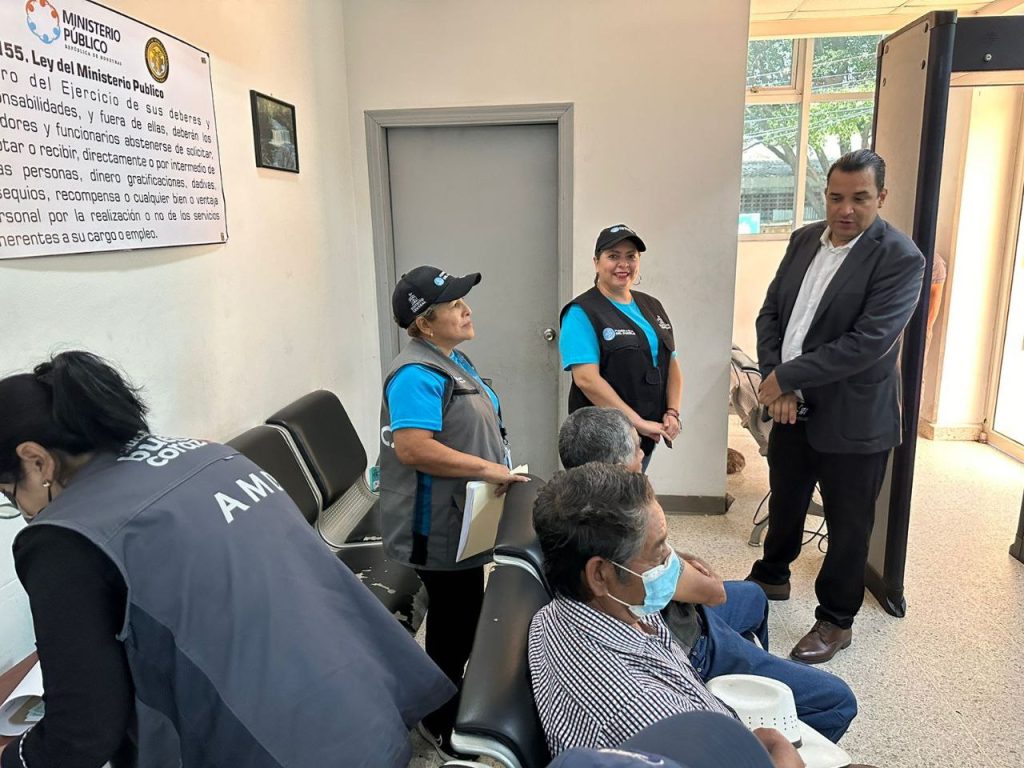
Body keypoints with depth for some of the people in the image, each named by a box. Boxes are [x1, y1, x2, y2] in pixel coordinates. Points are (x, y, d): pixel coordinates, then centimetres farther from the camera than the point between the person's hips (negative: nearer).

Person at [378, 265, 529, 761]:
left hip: (459, 518, 10)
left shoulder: (452, 360, 10)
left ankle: (449, 702, 45)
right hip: (438, 526, -10)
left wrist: (495, 468, 14)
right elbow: (412, 447, -33)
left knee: (459, 619, 23)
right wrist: (486, 468, -28)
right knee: (455, 625, 5)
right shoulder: (418, 373, -23)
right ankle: (442, 727, 27)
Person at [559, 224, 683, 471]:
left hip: (646, 437, 7)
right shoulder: (582, 313, -11)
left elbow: (672, 365, 14)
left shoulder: (652, 307, 11)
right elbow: (586, 378, -20)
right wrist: (639, 422, -20)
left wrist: (672, 413, -3)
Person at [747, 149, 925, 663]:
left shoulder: (900, 258, -16)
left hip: (852, 419, -5)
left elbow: (868, 342, -25)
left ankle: (836, 621, 31)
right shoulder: (805, 239, 3)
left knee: (847, 525, 12)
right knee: (784, 504, 23)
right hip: (792, 408, 6)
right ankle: (771, 577, 47)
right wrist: (776, 384, -10)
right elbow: (770, 312, 3)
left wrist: (784, 377, -21)